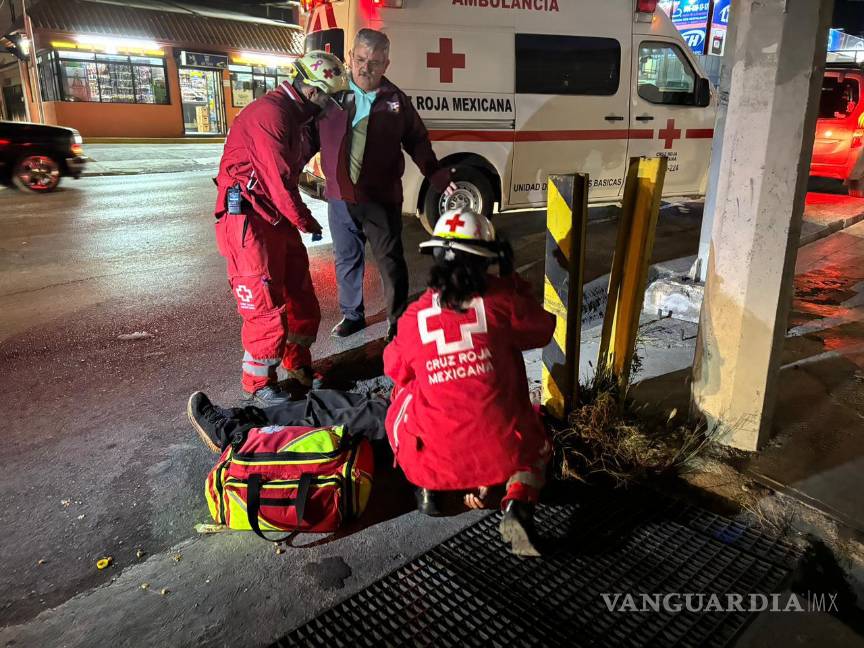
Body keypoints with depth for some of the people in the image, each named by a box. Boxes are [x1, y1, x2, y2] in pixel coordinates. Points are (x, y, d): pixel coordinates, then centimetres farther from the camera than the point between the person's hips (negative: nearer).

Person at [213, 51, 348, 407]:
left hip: (278, 219, 10)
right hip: (248, 221, -10)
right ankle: (259, 384, 12)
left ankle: (298, 365, 33)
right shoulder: (269, 113, -17)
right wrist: (307, 223, -9)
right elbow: (280, 181, -21)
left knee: (302, 297, 14)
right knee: (267, 307, -5)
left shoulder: (298, 117, 16)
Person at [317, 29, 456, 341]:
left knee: (391, 262, 4)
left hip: (382, 199, -1)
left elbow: (417, 143, 8)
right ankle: (352, 315, 32)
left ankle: (398, 321, 19)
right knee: (347, 260, 14)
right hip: (340, 198, 2)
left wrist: (440, 178, 1)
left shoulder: (396, 100, 2)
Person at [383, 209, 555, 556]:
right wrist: (514, 281, 20)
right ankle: (518, 504, 2)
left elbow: (395, 368, 13)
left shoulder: (414, 316, -3)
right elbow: (543, 328, 12)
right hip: (502, 449, 0)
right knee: (535, 447, 33)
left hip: (436, 454, 1)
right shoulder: (501, 300, -8)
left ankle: (428, 486, 18)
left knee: (403, 392, 28)